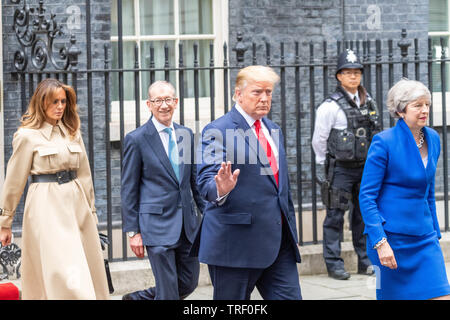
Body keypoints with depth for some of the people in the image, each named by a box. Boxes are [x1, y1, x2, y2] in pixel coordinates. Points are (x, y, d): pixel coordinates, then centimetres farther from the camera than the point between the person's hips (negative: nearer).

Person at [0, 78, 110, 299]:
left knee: (89, 273, 5)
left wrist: (91, 210, 15)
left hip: (77, 206, 6)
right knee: (62, 275, -10)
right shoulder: (27, 136, -4)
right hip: (46, 207, -6)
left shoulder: (72, 132, 12)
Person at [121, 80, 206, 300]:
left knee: (189, 283, 12)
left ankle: (136, 299, 32)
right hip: (157, 224, -6)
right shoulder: (136, 139, -6)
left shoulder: (186, 134, 9)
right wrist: (133, 232, -7)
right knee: (168, 292, -5)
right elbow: (129, 189, -4)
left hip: (187, 222, 6)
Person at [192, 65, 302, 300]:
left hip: (279, 241, 7)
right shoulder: (217, 131, -7)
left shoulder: (273, 130, 17)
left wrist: (289, 228, 24)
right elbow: (206, 181, -17)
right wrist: (220, 190, -39)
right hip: (237, 241, -7)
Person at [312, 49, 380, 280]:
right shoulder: (330, 106, -10)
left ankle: (365, 261, 19)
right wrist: (324, 167, 1)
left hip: (365, 167, 5)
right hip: (340, 169, -5)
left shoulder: (368, 103, 8)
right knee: (335, 216, -2)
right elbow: (319, 140, -5)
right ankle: (333, 263, 3)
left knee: (363, 214, 10)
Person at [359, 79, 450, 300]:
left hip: (424, 237, 5)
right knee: (393, 295, 3)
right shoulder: (384, 142, -11)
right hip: (392, 236, -5)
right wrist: (380, 241, -19)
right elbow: (366, 196, -12)